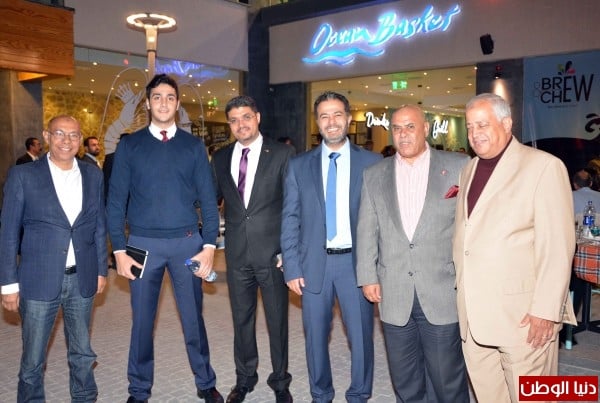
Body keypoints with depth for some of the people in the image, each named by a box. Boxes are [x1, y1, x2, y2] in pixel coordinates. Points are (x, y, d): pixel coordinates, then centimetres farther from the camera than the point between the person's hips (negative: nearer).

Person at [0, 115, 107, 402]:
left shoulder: (92, 175, 5)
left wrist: (101, 269, 8)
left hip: (82, 280, 3)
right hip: (39, 280, -2)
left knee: (82, 353, 15)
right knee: (33, 359, 9)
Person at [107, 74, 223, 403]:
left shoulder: (193, 146, 5)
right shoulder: (129, 145, 4)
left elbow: (208, 198, 3)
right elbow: (116, 200, 2)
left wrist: (209, 246, -5)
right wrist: (119, 250, -4)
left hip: (187, 242, 0)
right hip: (143, 243, 0)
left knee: (193, 318, 9)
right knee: (142, 320, 10)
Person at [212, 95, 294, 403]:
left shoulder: (282, 154, -5)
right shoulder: (220, 158, 6)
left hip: (272, 252, -3)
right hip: (237, 253, 3)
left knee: (277, 320, 10)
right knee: (241, 318, 16)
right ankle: (244, 378, 35)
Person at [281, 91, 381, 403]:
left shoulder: (372, 163, 1)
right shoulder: (299, 166, 4)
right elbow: (289, 221, 3)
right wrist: (291, 268, -2)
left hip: (356, 262, -1)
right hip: (314, 263, 1)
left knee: (361, 336, 8)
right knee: (316, 337, 13)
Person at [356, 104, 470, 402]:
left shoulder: (459, 167, 0)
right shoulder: (374, 175, 8)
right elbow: (367, 231, 8)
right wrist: (368, 277, 3)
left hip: (443, 293, -2)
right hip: (394, 296, 3)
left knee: (447, 378, 8)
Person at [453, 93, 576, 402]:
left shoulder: (544, 167, -7)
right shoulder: (468, 170, 14)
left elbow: (557, 246, -12)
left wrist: (546, 310, -15)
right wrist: (459, 287, 12)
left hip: (523, 314, -6)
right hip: (472, 313, 6)